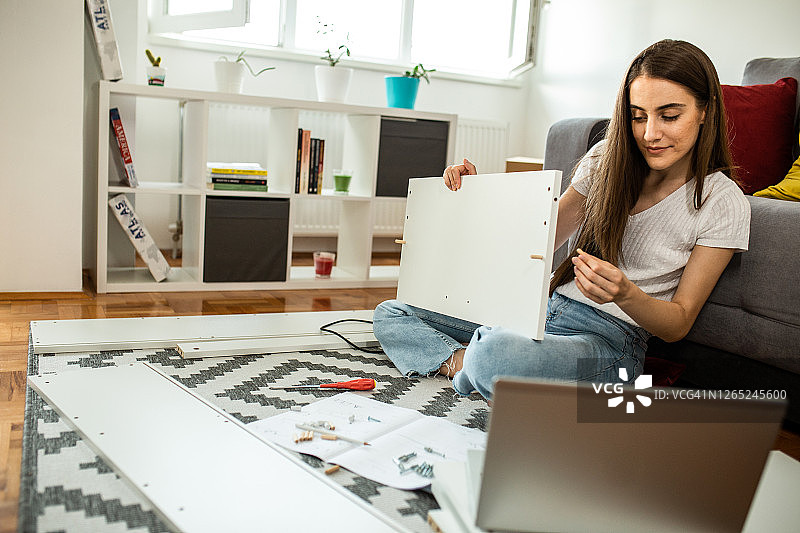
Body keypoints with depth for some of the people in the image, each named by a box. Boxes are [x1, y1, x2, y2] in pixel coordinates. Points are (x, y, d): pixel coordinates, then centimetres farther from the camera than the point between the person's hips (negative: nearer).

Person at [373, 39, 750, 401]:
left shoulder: (724, 204, -8)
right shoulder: (606, 159, 4)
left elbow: (679, 325, -5)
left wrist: (625, 294, -27)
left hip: (607, 338, -5)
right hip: (545, 304, 6)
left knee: (496, 356, -40)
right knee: (390, 315, 0)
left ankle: (467, 363, -9)